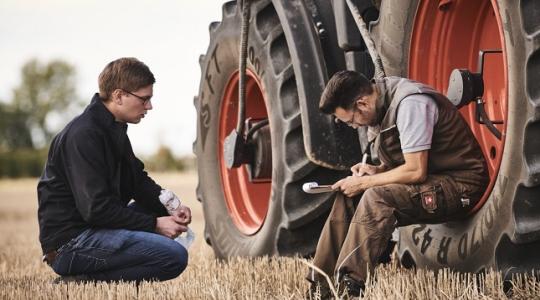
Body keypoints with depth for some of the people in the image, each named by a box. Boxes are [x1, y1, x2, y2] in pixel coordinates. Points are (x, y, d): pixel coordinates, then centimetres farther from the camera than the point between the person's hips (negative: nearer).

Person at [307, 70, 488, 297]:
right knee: (348, 196, 0)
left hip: (460, 185, -10)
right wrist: (377, 170, -1)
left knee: (376, 198, -29)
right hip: (434, 180, 10)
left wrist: (364, 182, -15)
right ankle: (320, 284, -1)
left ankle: (347, 287, -27)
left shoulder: (410, 104, -23)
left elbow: (416, 171, -25)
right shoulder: (382, 102, 6)